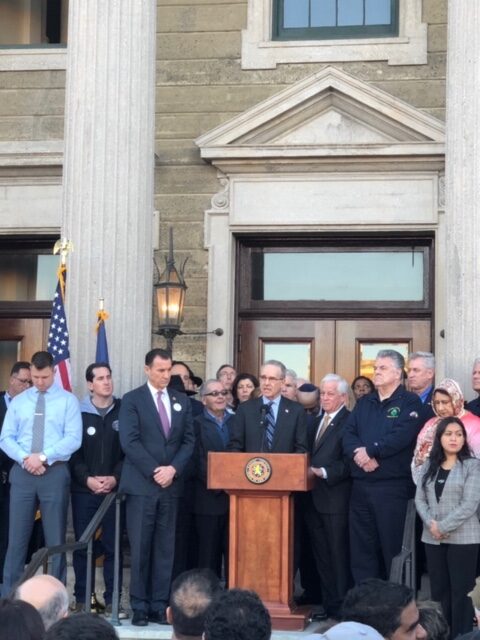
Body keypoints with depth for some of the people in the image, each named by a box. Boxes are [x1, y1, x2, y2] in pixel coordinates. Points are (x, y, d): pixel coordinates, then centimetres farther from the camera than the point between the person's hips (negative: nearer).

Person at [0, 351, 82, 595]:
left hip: (55, 473, -2)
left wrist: (43, 456, -17)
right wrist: (25, 458, -12)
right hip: (22, 473, 2)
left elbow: (73, 438, -8)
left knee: (55, 537, 4)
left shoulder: (68, 400, 1)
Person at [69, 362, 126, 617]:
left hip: (114, 489, 0)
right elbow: (72, 451, 0)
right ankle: (81, 599, 10)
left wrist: (115, 478, -10)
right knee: (82, 545, 3)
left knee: (112, 545, 1)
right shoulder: (78, 413, 3)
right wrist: (87, 479, -11)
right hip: (83, 489, 0)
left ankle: (112, 600, 6)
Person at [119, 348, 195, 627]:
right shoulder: (132, 400, 0)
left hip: (171, 485, 4)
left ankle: (160, 606, 9)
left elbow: (189, 441, 9)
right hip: (141, 484, -4)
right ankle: (140, 607, 4)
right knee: (140, 549, -2)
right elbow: (130, 441, -9)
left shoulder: (182, 401, 12)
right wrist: (154, 472, -14)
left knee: (165, 549, 4)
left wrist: (173, 469, -7)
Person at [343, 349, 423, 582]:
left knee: (392, 546, -2)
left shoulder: (410, 402, -1)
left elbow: (402, 436, -16)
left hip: (393, 486, -6)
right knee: (361, 547, 8)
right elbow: (348, 434, 5)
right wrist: (359, 454, -14)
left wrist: (370, 450, -13)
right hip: (361, 485, 6)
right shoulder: (364, 403, 17)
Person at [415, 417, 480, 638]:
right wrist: (431, 524, -11)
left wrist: (443, 526, -14)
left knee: (461, 591, -2)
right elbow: (419, 499, 6)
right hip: (432, 539, 5)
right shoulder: (430, 466, 11)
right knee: (439, 590, 9)